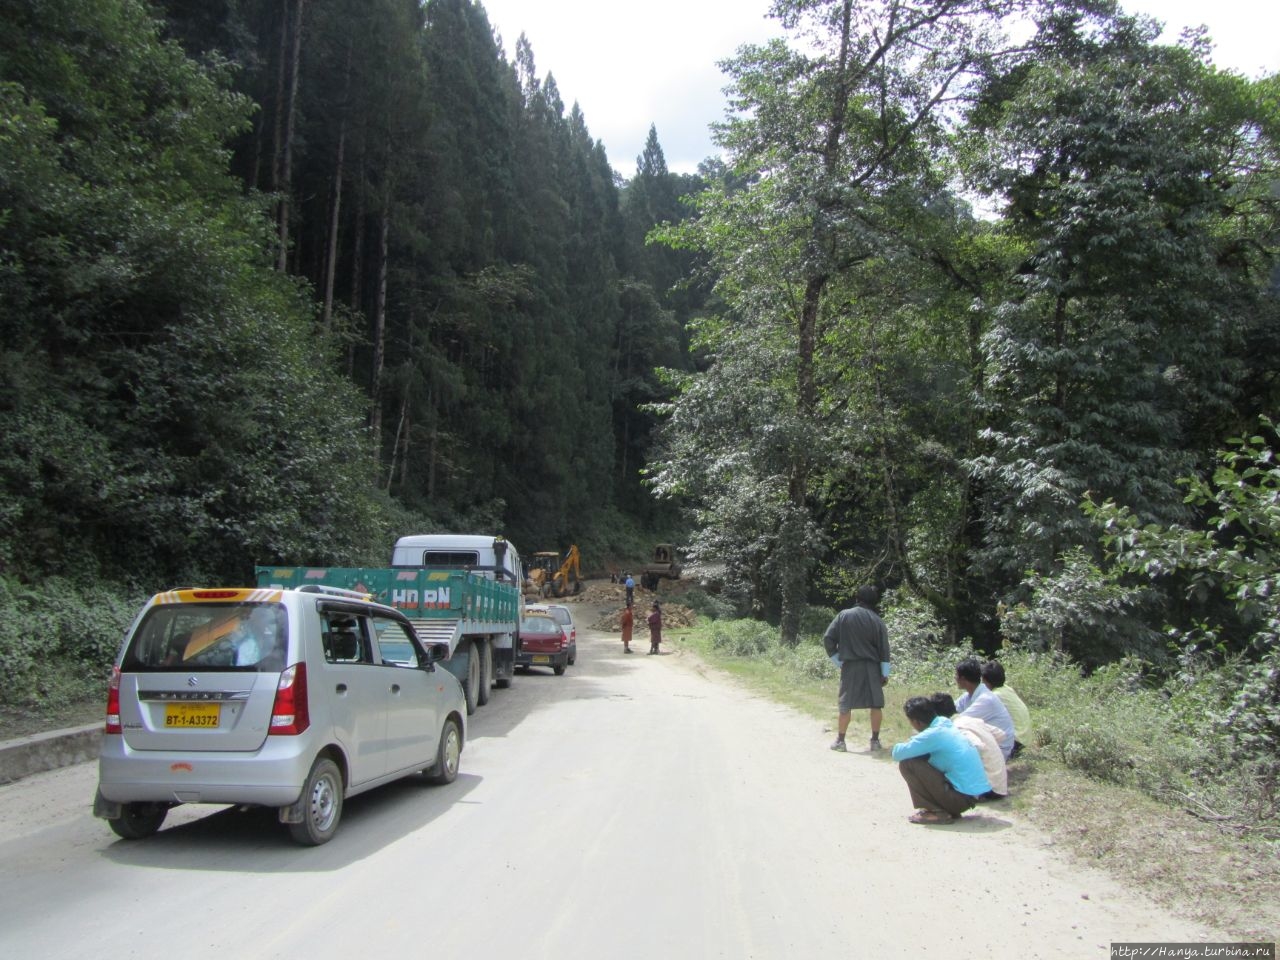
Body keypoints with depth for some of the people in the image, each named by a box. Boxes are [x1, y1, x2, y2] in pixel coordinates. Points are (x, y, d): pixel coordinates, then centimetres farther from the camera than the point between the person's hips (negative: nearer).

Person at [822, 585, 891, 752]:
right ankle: (875, 740, 11)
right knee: (876, 704, 10)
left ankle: (840, 741, 9)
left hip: (850, 666, 0)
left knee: (845, 705, 6)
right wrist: (885, 673, 5)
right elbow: (884, 648, 0)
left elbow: (828, 638, -5)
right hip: (872, 667, 0)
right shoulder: (877, 620, -1)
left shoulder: (844, 615, -2)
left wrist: (837, 660, 5)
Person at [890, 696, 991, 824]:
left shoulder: (934, 734, -18)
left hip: (963, 797, -9)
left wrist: (905, 746, 3)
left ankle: (937, 812, -5)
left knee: (907, 764, -8)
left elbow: (898, 754, -18)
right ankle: (948, 809, 15)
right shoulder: (948, 727, 9)